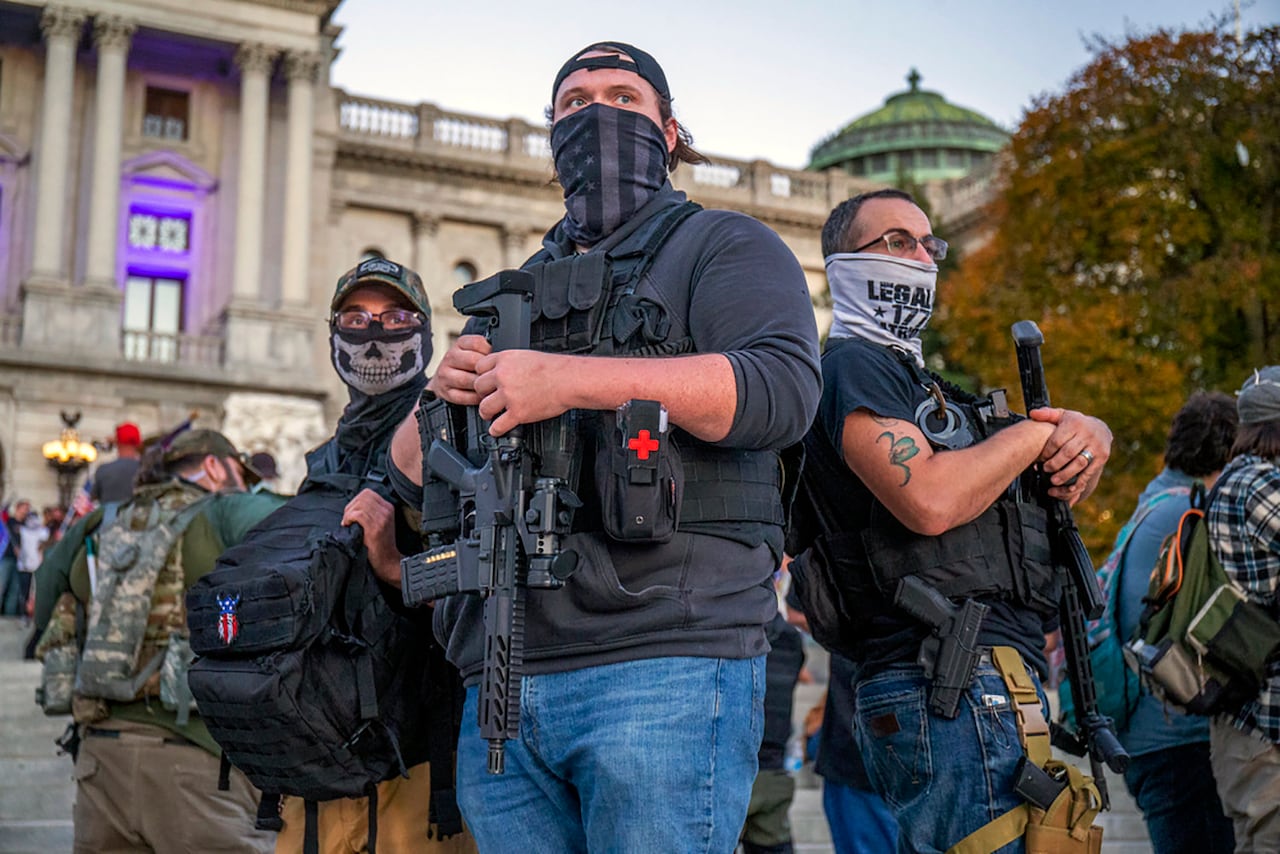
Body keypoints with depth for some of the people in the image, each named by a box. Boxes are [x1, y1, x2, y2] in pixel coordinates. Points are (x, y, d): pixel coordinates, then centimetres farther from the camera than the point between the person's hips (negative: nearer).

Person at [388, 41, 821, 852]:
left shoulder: (722, 245, 9)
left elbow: (785, 387, -12)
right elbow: (410, 470, 24)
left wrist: (574, 380, -16)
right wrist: (443, 396, 0)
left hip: (662, 668, -5)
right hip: (502, 687, 6)